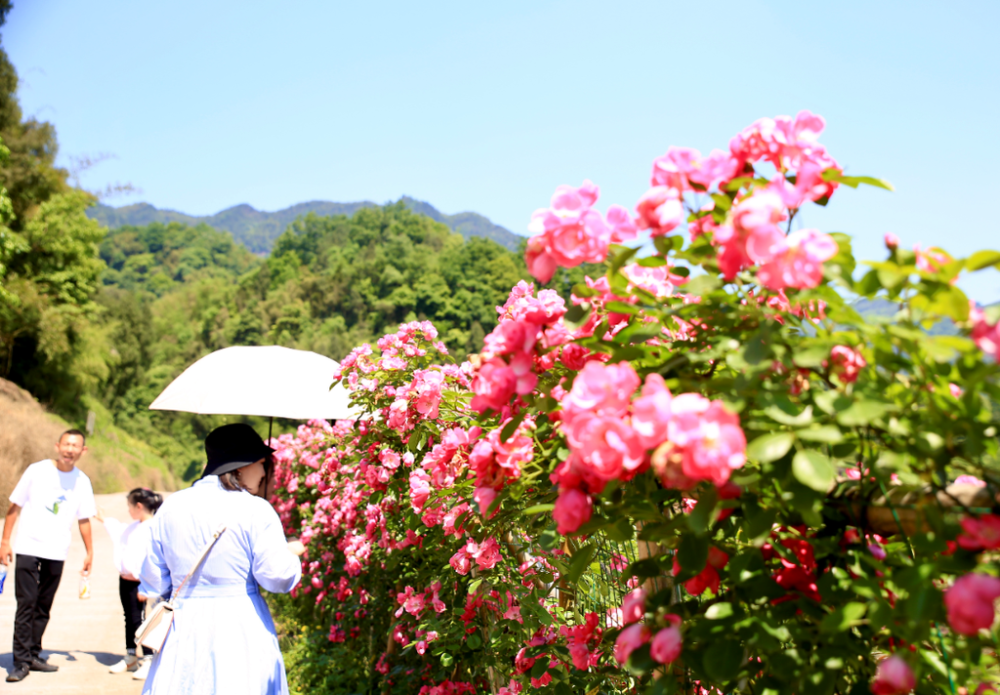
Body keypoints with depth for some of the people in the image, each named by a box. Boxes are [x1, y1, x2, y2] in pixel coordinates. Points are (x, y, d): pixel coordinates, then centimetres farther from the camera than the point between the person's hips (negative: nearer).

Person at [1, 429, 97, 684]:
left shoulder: (83, 481, 4)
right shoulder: (37, 471, -3)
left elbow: (83, 519, 12)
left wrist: (89, 552, 12)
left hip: (57, 552, 3)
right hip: (28, 547, -3)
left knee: (43, 607, 9)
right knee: (26, 603, -7)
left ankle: (34, 655, 19)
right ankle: (21, 661, -2)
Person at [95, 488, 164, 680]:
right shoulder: (133, 527, 10)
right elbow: (118, 534, 35)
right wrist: (105, 520, 44)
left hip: (138, 583, -9)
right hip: (124, 579, 9)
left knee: (139, 620, -4)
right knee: (129, 619, 17)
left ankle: (148, 659, 7)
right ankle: (130, 657, 30)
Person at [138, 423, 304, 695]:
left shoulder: (170, 508, 4)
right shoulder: (255, 510, -11)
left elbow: (153, 582, 10)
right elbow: (277, 577, -12)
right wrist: (292, 552, 8)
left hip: (184, 627, 4)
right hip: (242, 630, -4)